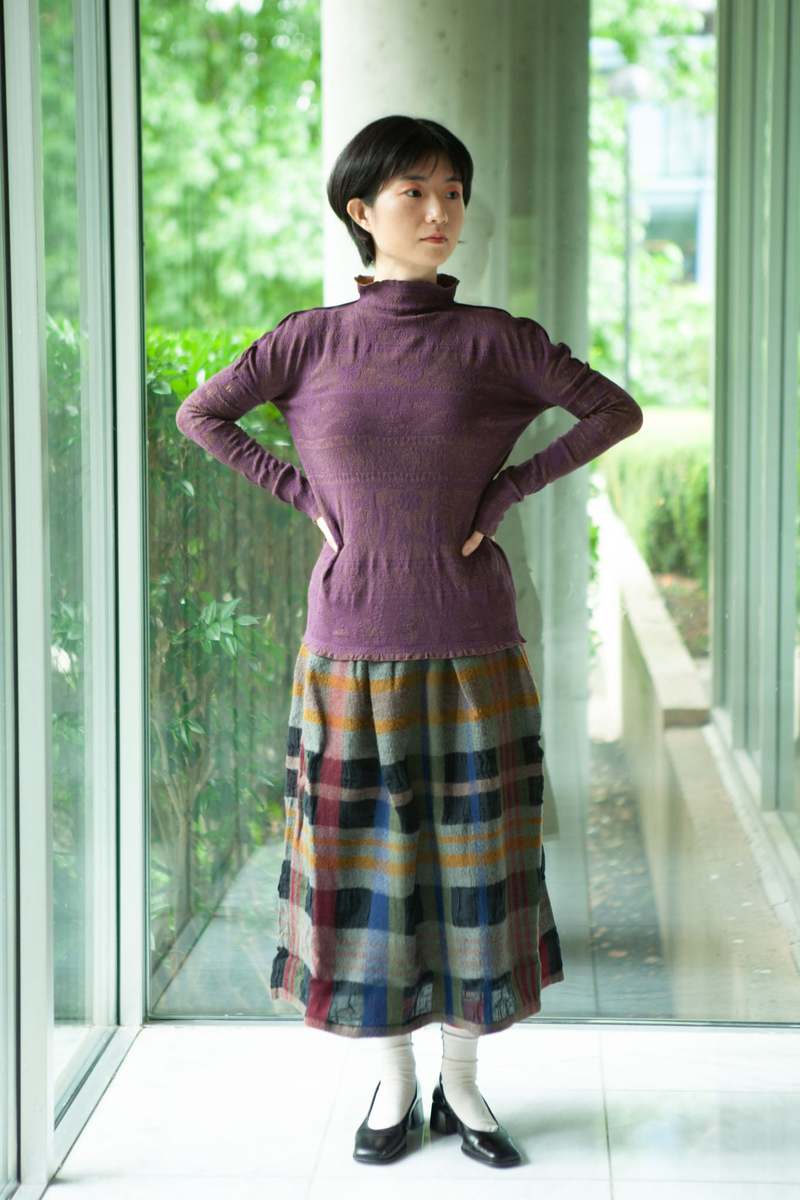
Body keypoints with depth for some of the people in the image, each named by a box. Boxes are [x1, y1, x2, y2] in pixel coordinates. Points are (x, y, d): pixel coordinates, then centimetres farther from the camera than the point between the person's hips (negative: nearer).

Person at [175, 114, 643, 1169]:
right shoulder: (311, 342, 0)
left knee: (473, 866, 6)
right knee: (365, 868, 7)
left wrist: (507, 491, -4)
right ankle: (394, 1083, 25)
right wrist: (307, 496, 1)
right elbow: (200, 415, 10)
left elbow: (616, 411, 3)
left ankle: (461, 1083, 23)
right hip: (353, 649, 0)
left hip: (473, 651, 0)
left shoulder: (493, 339, -2)